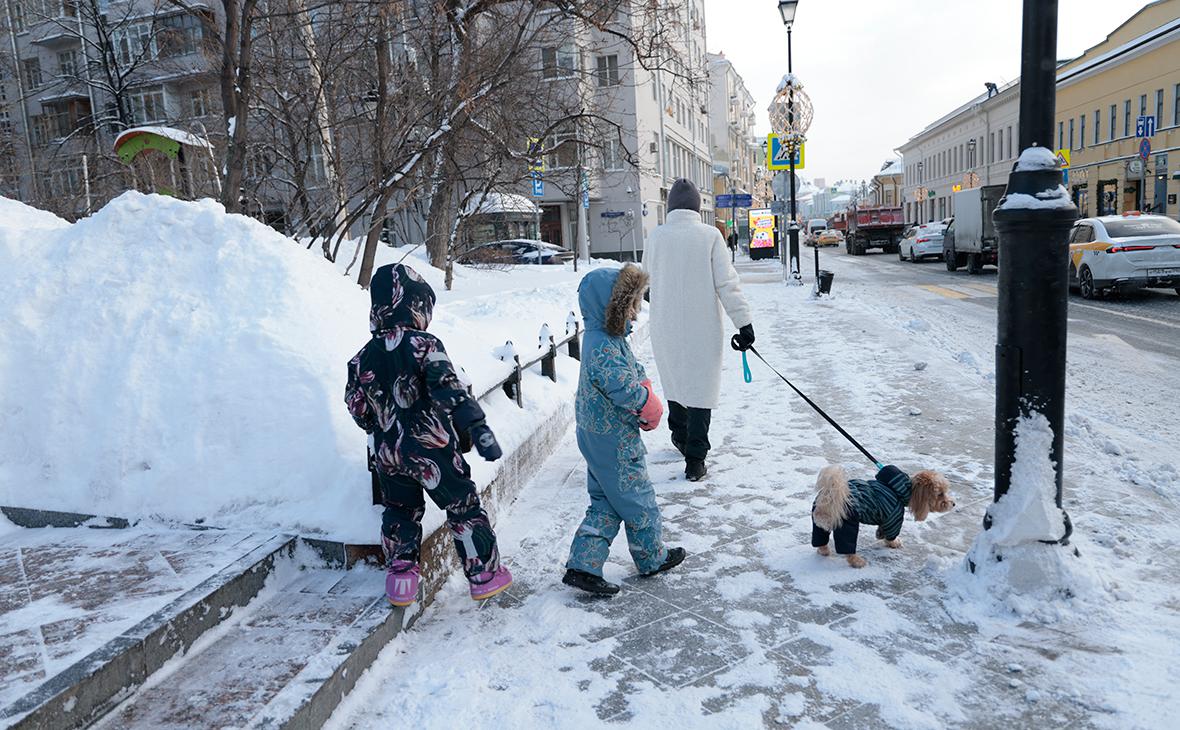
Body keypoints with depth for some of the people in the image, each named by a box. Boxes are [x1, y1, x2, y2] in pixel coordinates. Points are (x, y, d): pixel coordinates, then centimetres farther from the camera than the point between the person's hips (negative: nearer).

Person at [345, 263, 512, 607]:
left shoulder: (364, 356, 3)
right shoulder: (424, 345, -15)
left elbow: (357, 407, 9)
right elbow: (449, 391, -25)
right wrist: (478, 428, -28)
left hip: (389, 452, 5)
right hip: (431, 448, -5)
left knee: (400, 512, 21)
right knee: (464, 507, 9)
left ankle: (401, 579, 22)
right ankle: (485, 574, 17)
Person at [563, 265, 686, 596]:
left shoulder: (610, 338, 7)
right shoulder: (603, 346, -27)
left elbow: (634, 369, 15)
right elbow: (620, 385, -36)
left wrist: (643, 386, -3)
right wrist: (648, 404, -20)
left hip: (597, 439, 10)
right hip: (615, 441, -10)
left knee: (605, 504, 16)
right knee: (638, 500, 11)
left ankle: (582, 566, 14)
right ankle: (653, 558, 31)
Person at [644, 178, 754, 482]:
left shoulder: (655, 237, -2)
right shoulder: (709, 235, -9)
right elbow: (727, 283, -13)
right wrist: (744, 322, -9)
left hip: (666, 328, 3)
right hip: (703, 328, -2)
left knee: (674, 380, 22)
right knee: (701, 387, 4)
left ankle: (680, 436, 38)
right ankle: (695, 460, 5)